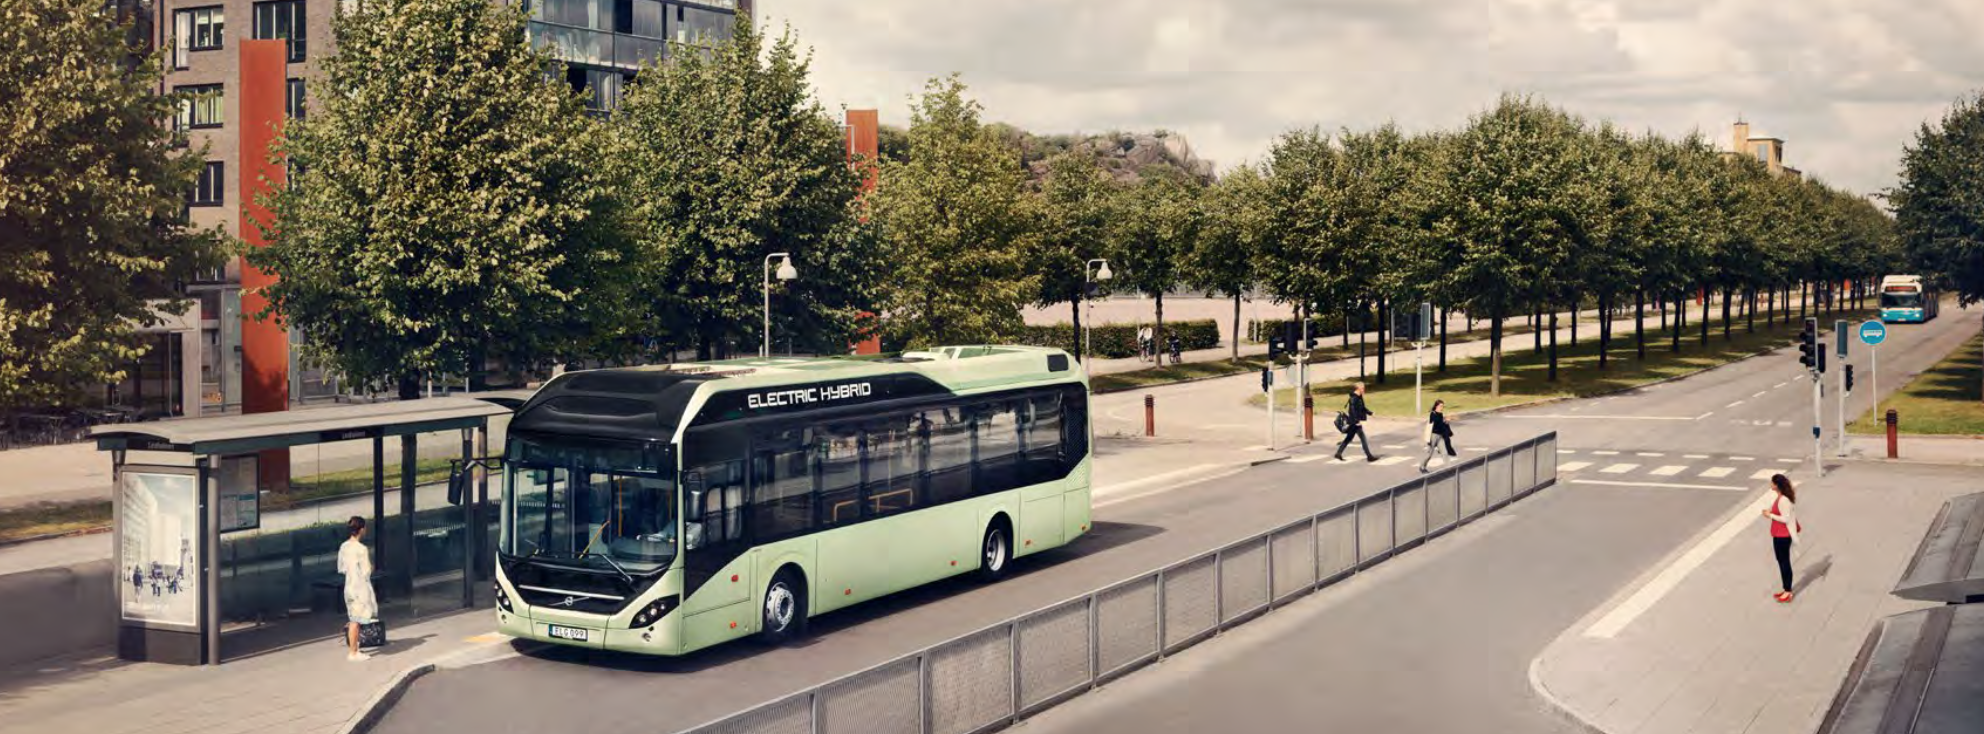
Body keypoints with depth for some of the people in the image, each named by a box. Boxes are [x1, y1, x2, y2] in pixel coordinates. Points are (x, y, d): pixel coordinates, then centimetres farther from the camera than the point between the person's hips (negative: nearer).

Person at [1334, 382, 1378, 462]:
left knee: (1349, 438, 14)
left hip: (1355, 422, 10)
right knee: (1364, 439, -4)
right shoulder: (1354, 398, -19)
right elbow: (1352, 410, -24)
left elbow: (1362, 408, 25)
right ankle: (1369, 456, 0)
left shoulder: (1359, 397, 12)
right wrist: (1357, 421, -24)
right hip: (1354, 422, -10)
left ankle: (1338, 453, 18)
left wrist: (1370, 413, 18)